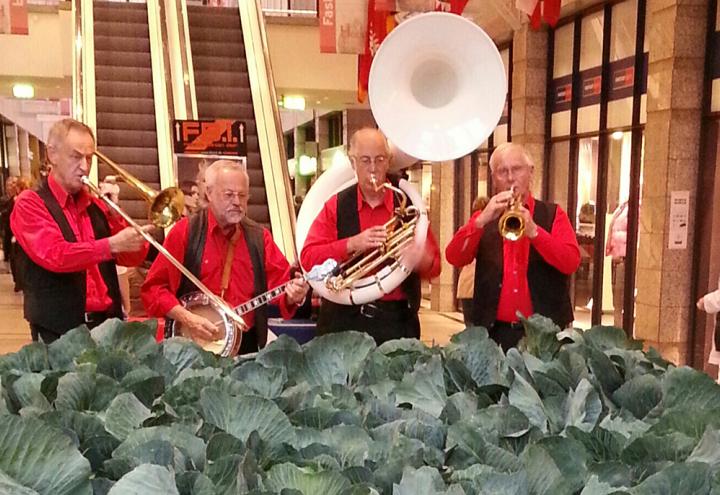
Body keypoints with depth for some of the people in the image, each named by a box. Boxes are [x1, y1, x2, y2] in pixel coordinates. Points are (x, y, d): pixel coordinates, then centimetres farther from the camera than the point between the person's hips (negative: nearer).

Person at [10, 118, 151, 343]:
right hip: (59, 329, -4)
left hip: (108, 322, 5)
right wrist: (113, 244, -30)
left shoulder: (95, 204, 10)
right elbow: (55, 255, -21)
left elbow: (133, 257, 4)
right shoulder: (30, 203, -5)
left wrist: (113, 211, -7)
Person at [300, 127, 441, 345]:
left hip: (397, 321, 0)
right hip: (344, 321, 0)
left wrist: (422, 259, -22)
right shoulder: (336, 206, 4)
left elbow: (434, 265, 2)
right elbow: (308, 258, -4)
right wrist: (351, 244, -17)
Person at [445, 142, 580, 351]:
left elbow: (571, 263, -9)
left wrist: (533, 230, -22)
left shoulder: (552, 214, 5)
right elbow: (454, 258, -6)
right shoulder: (484, 218, 9)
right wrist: (482, 219, -19)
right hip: (495, 331, 1)